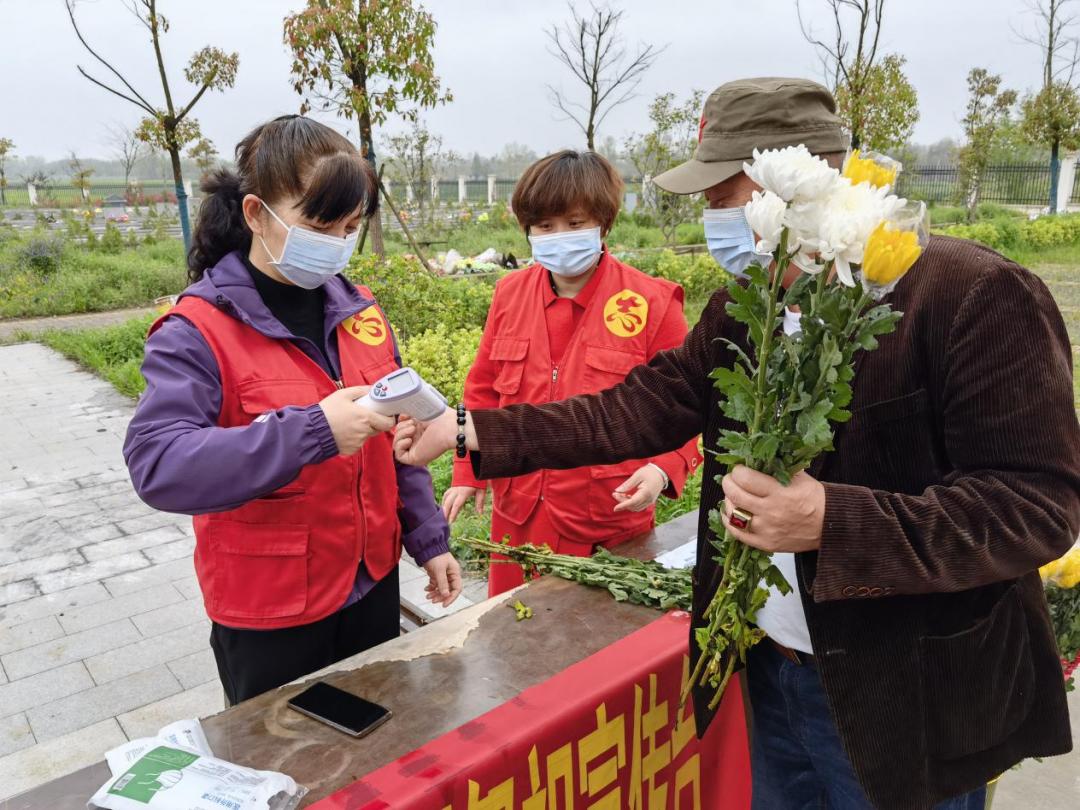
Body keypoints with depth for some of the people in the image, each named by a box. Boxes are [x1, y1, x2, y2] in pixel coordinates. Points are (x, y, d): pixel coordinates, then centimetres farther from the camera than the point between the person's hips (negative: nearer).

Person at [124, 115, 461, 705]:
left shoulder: (359, 308, 2)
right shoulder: (197, 331, -16)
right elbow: (156, 464, -29)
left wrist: (428, 540, 8)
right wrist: (313, 432, -38)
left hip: (373, 584, 5)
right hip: (268, 615, -5)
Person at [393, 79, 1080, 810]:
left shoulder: (976, 295, -19)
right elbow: (646, 406, 1)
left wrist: (834, 524, -33)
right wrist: (470, 432, -5)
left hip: (906, 701, -6)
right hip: (773, 669, 6)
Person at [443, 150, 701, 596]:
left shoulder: (651, 303, -10)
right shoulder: (510, 293, 2)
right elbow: (484, 391, 11)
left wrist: (663, 469, -21)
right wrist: (468, 471, 7)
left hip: (608, 524, -3)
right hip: (516, 516, 4)